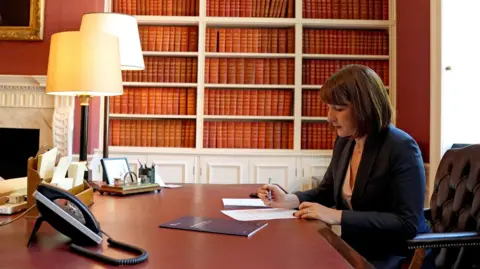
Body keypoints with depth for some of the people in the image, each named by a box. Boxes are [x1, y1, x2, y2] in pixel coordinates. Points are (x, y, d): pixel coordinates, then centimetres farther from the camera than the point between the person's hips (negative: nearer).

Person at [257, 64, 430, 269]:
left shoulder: (401, 148, -19)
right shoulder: (343, 142, 3)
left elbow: (408, 224, -23)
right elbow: (326, 192, 16)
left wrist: (338, 216, -28)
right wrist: (288, 200, -4)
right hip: (356, 248, 6)